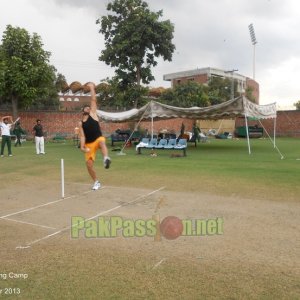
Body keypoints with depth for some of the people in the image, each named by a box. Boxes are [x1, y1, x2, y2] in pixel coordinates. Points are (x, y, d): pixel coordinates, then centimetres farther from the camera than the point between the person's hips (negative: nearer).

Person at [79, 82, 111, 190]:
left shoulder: (93, 114, 5)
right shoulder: (80, 123, 8)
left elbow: (93, 100, 0)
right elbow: (82, 136, -1)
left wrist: (92, 88, 2)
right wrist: (82, 146, -15)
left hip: (98, 139, -3)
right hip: (89, 144, 3)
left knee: (102, 142, -41)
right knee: (89, 163, 0)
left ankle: (106, 159, -67)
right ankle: (96, 182, 16)